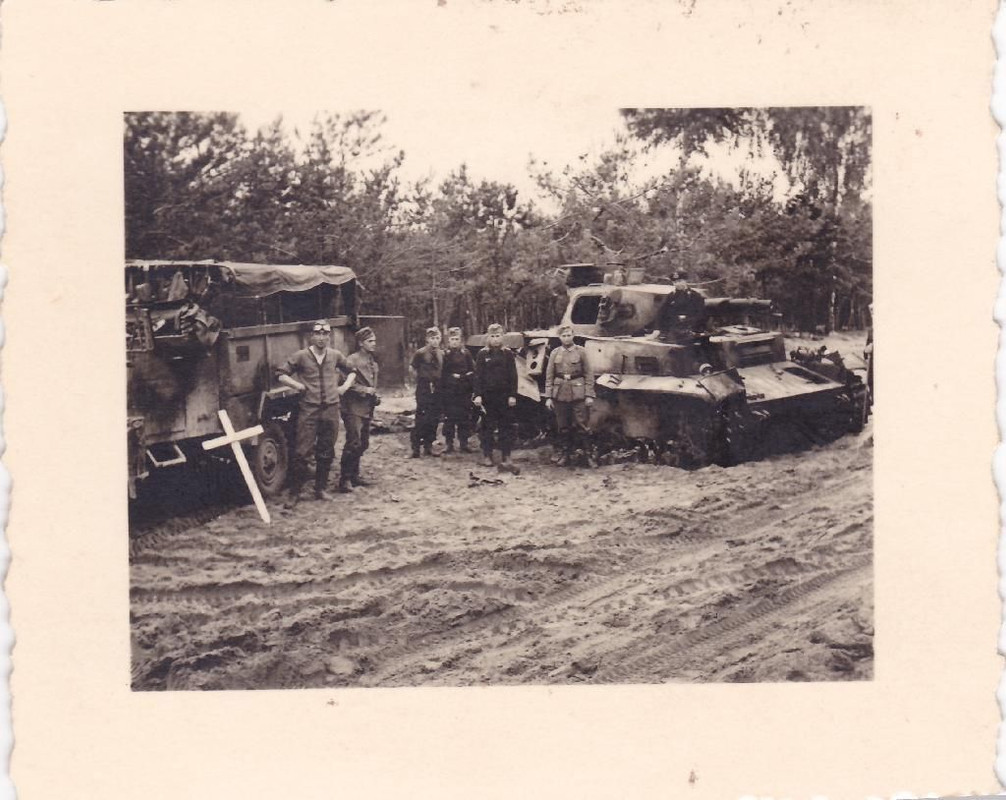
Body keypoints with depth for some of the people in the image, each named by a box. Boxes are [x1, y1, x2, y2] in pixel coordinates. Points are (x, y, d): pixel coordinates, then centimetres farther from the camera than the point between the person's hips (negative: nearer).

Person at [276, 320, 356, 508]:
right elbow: (281, 375, -1)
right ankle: (294, 493, -1)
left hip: (331, 409, 4)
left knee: (326, 452, 10)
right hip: (309, 409, -3)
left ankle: (320, 489, 23)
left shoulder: (335, 356, 8)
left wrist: (345, 386, 9)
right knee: (301, 452, -8)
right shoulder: (301, 356, -2)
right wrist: (299, 386, -8)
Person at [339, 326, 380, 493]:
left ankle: (354, 475, 23)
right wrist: (365, 390, -19)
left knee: (363, 444, 12)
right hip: (353, 408, -9)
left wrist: (375, 396, 8)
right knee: (353, 444, -12)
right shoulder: (352, 360, -11)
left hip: (366, 409, 9)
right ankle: (345, 479, -6)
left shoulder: (373, 362, 16)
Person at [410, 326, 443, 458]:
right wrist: (422, 380, 1)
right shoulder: (420, 353, -5)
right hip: (423, 389, -5)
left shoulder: (442, 354, 10)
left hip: (437, 389, 5)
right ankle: (416, 447, -3)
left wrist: (438, 382, 7)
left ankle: (428, 446, 16)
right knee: (421, 418, -8)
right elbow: (414, 369, 2)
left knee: (434, 419, 6)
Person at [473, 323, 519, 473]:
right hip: (488, 397, -1)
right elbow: (478, 376, 1)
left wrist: (513, 395, -3)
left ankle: (505, 459, -2)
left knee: (506, 427, -2)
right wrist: (478, 395, -7)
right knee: (487, 426, 6)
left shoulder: (508, 354, 5)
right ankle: (487, 456, 17)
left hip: (505, 396, 1)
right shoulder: (482, 354, 3)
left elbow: (513, 376, 4)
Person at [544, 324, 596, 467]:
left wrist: (589, 395, -5)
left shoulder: (581, 352, 2)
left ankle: (588, 454, 5)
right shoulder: (555, 353, 7)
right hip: (560, 394, 2)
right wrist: (548, 397, 2)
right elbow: (549, 376, 8)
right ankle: (566, 455, 17)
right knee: (563, 427, 6)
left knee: (581, 425, -3)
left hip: (578, 393, -2)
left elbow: (589, 374, 1)